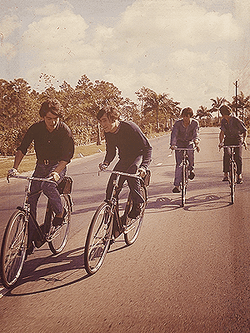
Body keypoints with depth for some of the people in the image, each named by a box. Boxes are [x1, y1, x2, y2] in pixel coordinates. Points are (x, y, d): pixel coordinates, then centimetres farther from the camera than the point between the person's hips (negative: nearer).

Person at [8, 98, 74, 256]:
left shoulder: (64, 130, -14)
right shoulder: (36, 128, -8)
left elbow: (67, 156, -17)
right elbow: (22, 149, -9)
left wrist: (56, 172, -34)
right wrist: (15, 167, -25)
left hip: (58, 166, -3)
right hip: (41, 166, 3)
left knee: (47, 185, -35)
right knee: (31, 199, -8)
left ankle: (60, 212, -6)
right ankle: (30, 239, 1)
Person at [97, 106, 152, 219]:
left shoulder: (130, 127, -27)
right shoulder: (108, 133, -9)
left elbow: (147, 147, -25)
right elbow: (111, 152, 4)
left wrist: (144, 166, -39)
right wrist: (105, 163, -19)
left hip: (139, 155, -5)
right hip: (124, 158, 5)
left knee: (132, 172, -35)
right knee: (111, 185, -11)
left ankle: (138, 203, -15)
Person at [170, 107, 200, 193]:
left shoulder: (195, 123, -11)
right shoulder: (178, 123, -14)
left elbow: (196, 133, -21)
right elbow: (174, 134, -23)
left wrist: (196, 141, -43)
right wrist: (172, 144, -41)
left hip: (189, 143, 1)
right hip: (180, 144, -1)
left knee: (190, 152, -32)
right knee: (179, 163, -10)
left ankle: (191, 169, -2)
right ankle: (177, 185, -8)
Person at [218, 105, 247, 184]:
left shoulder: (236, 120, -14)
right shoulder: (223, 121, 0)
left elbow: (245, 131, -6)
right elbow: (222, 132, -5)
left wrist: (244, 140, -13)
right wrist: (221, 142, -19)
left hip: (237, 140, -3)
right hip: (228, 140, 3)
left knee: (238, 157, -11)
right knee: (226, 156, -15)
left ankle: (239, 175, 0)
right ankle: (226, 174, -11)